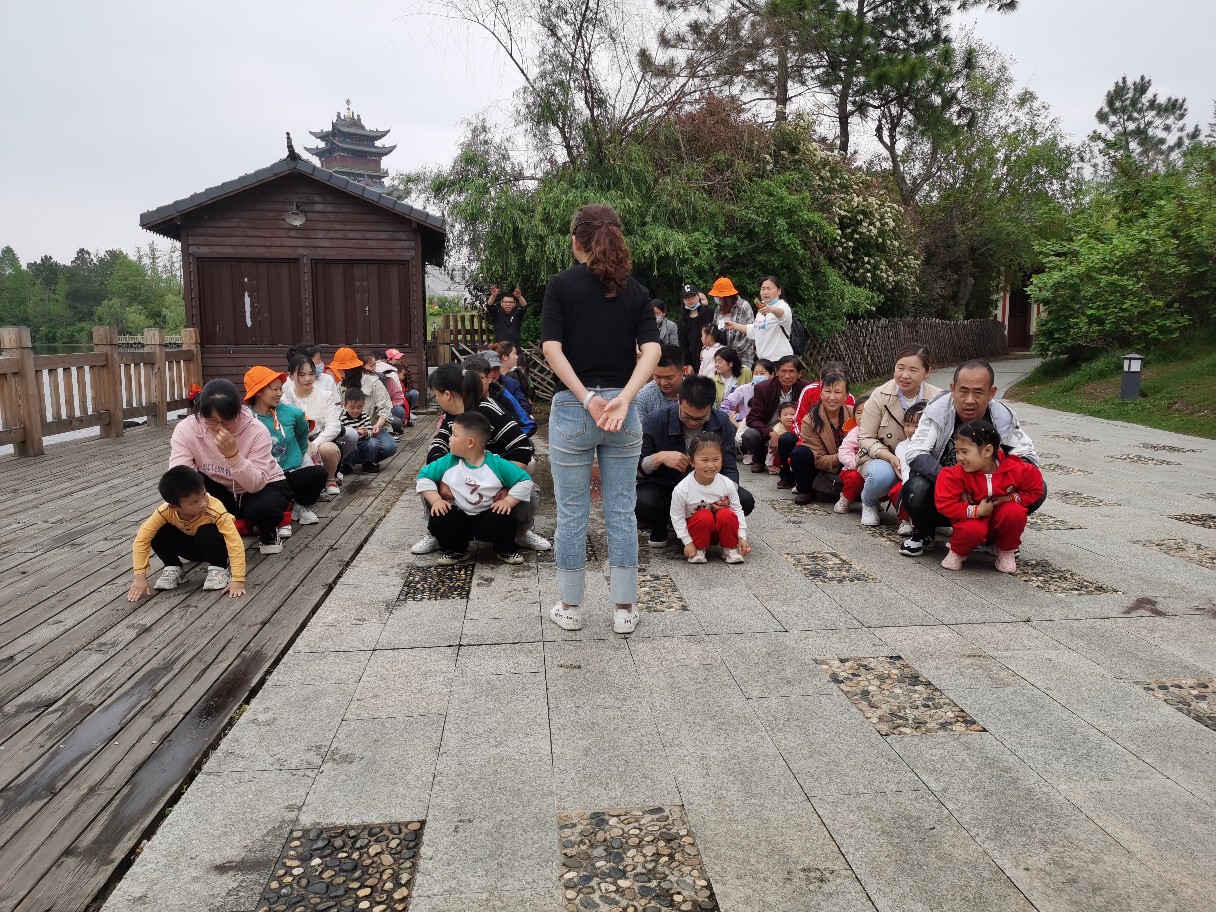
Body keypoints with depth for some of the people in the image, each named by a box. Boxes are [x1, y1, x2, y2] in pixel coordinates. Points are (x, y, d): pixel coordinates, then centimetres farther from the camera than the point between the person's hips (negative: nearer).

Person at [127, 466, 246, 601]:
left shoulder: (215, 510, -37)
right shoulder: (166, 511, -29)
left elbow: (235, 543, -38)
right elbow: (141, 539, -25)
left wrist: (238, 580, -44)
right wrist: (140, 578, -27)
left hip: (213, 547, -2)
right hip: (189, 546, 2)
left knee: (208, 532, -35)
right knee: (158, 534, -25)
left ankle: (218, 568, -8)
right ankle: (172, 568, 1)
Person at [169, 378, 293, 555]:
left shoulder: (256, 430, -27)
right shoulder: (186, 428, -22)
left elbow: (256, 485, -29)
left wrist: (233, 454, -44)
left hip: (264, 485, -2)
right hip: (220, 491, 2)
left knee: (263, 508, -36)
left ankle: (267, 532, 1)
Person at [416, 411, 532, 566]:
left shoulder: (496, 464, -14)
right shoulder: (449, 462, -7)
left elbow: (525, 481, -11)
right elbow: (424, 476, 2)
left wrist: (507, 501, -19)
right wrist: (436, 500, -9)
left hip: (488, 515, -2)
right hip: (459, 517, 2)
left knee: (503, 520, -32)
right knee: (437, 521, -23)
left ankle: (506, 550, 4)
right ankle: (457, 551, 8)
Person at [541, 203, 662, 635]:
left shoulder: (561, 284, -3)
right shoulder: (636, 291, 6)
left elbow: (552, 349, -13)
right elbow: (651, 350, -8)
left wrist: (587, 398, -13)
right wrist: (623, 399, -16)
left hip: (572, 409, -2)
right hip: (622, 410, 3)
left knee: (572, 513, 8)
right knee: (621, 511, 9)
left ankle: (570, 607, 19)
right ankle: (624, 609, 16)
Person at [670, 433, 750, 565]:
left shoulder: (727, 484, -16)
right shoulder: (681, 489, -23)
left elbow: (738, 510, -4)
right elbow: (677, 518, -11)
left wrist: (742, 537, -8)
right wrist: (688, 542, -12)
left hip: (720, 529, 2)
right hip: (695, 528, -2)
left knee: (727, 515, -29)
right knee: (704, 516, -33)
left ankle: (730, 548, -5)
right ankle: (699, 549, -8)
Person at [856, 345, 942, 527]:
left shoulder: (937, 398, -10)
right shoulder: (880, 395, -12)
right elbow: (865, 438, -9)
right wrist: (891, 458, -26)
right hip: (881, 459, -1)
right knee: (883, 474, -36)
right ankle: (868, 503, 1)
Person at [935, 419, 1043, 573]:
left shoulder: (1015, 469, -17)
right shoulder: (956, 474, -22)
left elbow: (1036, 490, -1)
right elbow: (944, 504, -26)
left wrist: (1012, 498, -18)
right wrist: (976, 511, -29)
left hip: (1000, 523, 2)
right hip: (973, 519, -2)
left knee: (1015, 512, -30)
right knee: (971, 530, -37)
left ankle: (1007, 552, -2)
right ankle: (957, 552, -1)